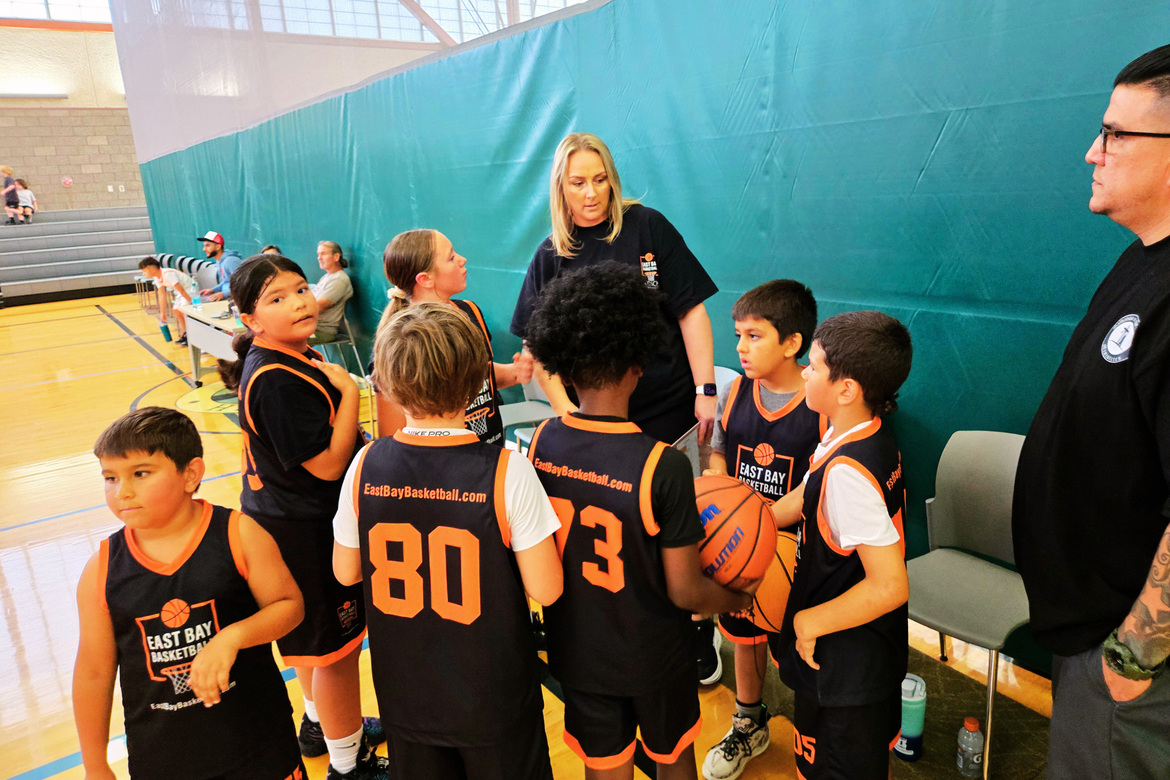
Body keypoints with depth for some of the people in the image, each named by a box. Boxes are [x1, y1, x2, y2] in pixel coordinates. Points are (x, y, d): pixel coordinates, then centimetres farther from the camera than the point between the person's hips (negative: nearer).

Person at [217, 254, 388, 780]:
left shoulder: (294, 356, 4)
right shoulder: (276, 380, -27)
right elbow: (327, 465, -26)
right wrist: (349, 390, -21)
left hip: (298, 520, 10)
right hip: (304, 532, -10)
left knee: (312, 636, 27)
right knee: (337, 645, 7)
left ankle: (321, 725, 49)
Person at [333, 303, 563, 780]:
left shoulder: (365, 466, -15)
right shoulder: (507, 472, -25)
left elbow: (346, 573, -2)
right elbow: (545, 590, -19)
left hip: (404, 695, 3)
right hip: (494, 699, -3)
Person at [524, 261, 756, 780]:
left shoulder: (538, 445, -16)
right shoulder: (662, 466, -30)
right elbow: (684, 592, -20)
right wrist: (737, 599, 0)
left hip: (574, 652, 3)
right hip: (652, 658, -3)